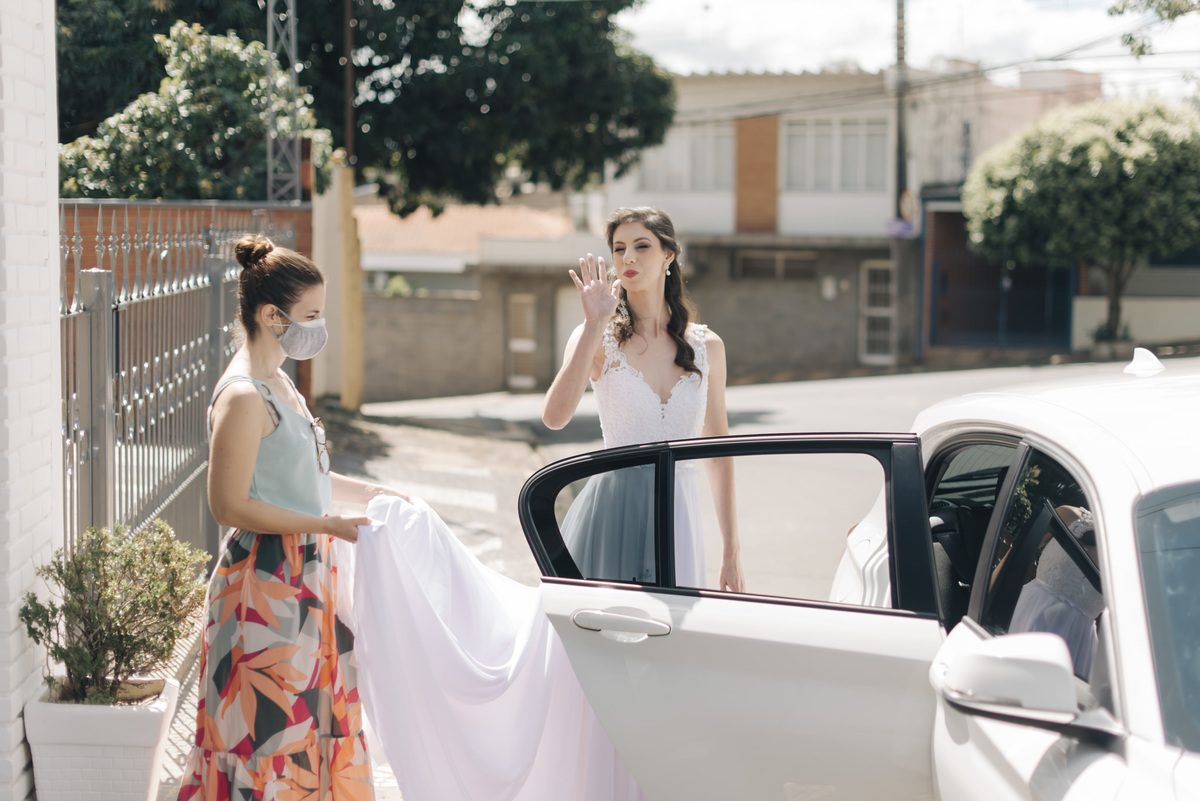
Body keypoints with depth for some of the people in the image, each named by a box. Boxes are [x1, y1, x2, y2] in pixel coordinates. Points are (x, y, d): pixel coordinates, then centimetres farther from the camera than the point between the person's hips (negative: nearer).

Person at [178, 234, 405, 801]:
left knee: (315, 710, 16)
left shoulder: (277, 381, 10)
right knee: (270, 719, -2)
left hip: (304, 577, 10)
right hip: (266, 581, -10)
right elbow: (229, 505, -21)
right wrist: (326, 525, -22)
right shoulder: (243, 398, -20)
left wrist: (363, 493, 16)